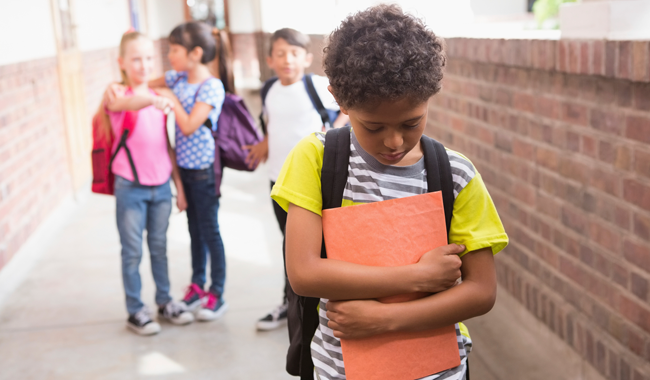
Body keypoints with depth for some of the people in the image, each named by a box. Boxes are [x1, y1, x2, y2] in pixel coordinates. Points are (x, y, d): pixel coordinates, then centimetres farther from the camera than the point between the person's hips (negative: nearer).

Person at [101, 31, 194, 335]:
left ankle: (165, 302, 27)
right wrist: (153, 99, -56)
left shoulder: (157, 99, 9)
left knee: (159, 247, 15)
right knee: (132, 251, 4)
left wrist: (179, 185, 11)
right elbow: (130, 103, -34)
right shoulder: (117, 97, -7)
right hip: (131, 187, -4)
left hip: (161, 186, 5)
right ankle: (135, 311, 16)